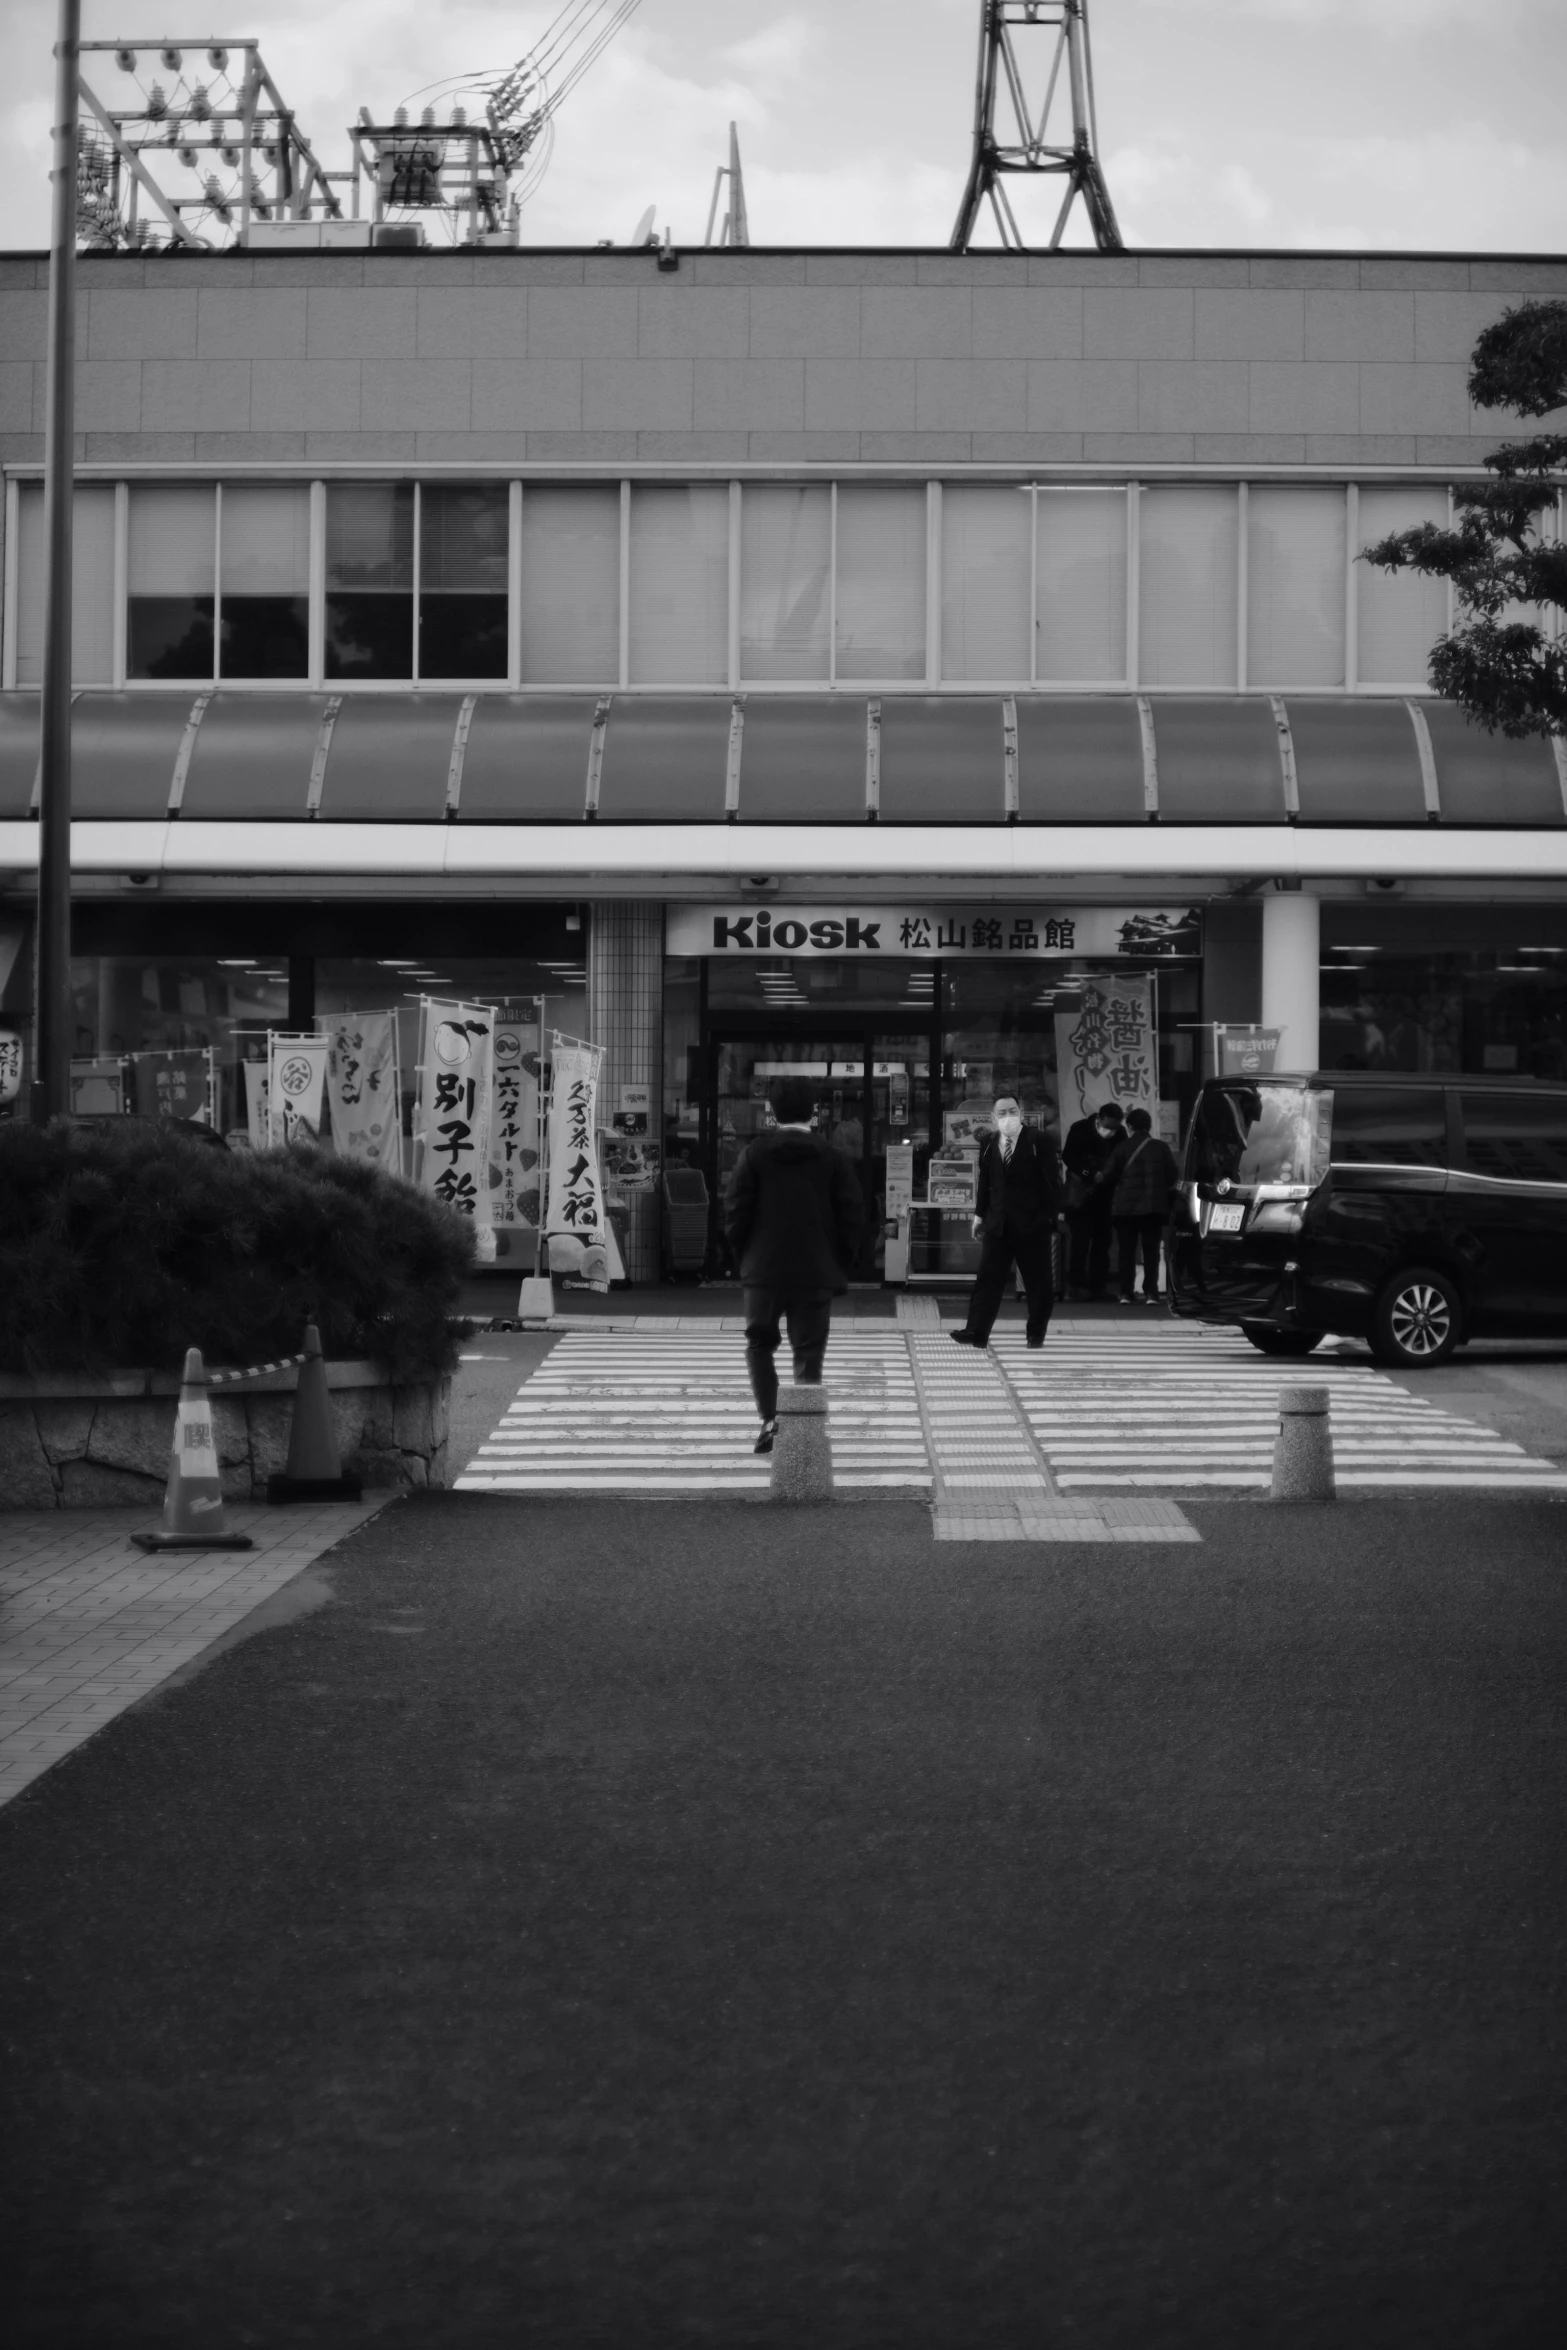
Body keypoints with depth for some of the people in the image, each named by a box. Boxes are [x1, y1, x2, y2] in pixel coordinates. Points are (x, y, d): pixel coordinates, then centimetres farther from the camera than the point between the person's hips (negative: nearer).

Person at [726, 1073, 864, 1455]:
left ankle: (770, 1419, -3)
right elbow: (853, 1216, -1)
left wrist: (744, 1259, 8)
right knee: (808, 1353, 6)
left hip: (764, 1269, 0)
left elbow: (737, 1212, -3)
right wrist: (840, 1266, 8)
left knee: (760, 1344, 13)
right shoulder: (833, 1158, 0)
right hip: (817, 1272, 0)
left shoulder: (754, 1154, -2)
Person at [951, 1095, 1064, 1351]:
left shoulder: (1038, 1141, -5)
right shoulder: (988, 1143, 10)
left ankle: (1036, 1333, 15)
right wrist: (980, 1215, 11)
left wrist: (1054, 1217, -9)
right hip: (997, 1224, 4)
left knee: (1037, 1281, 5)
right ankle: (977, 1332, -8)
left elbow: (1052, 1182, -5)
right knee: (987, 1278, -4)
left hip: (1032, 1225, -3)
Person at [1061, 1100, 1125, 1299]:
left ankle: (1098, 1287, 6)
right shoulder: (1080, 1130, -11)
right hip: (1081, 1191, -4)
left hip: (1104, 1192, 4)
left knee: (1102, 1240, 3)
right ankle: (1076, 1285, -8)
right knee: (1081, 1238, -9)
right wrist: (1092, 1175, -21)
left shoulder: (1119, 1135, -2)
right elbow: (1068, 1157, -12)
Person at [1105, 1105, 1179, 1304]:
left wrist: (1115, 1193, 16)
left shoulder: (1121, 1148, -4)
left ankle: (1125, 1292, 0)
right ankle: (1151, 1293, -2)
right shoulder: (1161, 1147, 1)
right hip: (1154, 1206, 1)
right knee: (1151, 1251, 6)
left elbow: (1109, 1177, -5)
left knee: (1126, 1251, 6)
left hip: (1125, 1205, -1)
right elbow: (1172, 1177, 0)